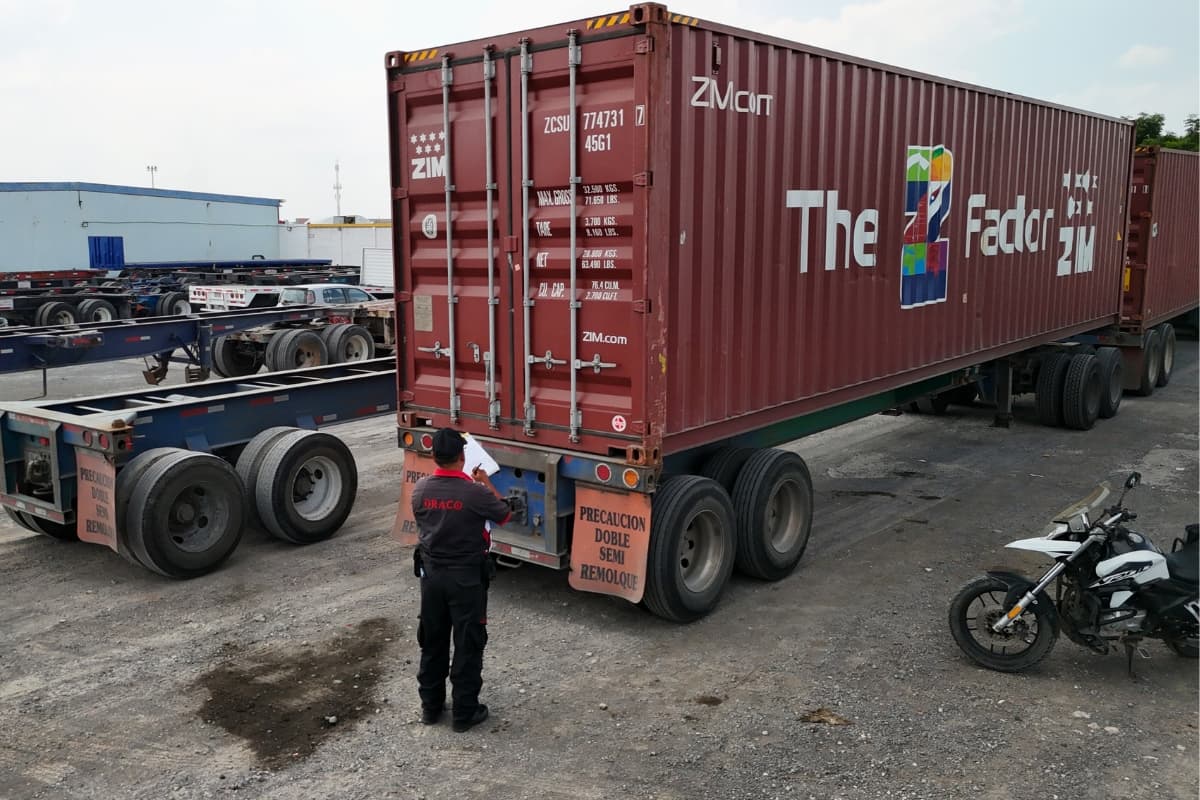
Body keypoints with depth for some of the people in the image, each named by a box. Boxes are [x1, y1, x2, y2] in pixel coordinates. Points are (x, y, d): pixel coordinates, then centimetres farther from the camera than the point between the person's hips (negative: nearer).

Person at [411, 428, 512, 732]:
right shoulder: (475, 493, -21)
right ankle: (465, 712, 15)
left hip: (431, 574, 5)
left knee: (432, 642, 18)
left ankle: (431, 706, 29)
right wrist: (485, 483, 8)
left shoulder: (420, 488, -7)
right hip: (467, 577, -4)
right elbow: (504, 515, -3)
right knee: (468, 645, 7)